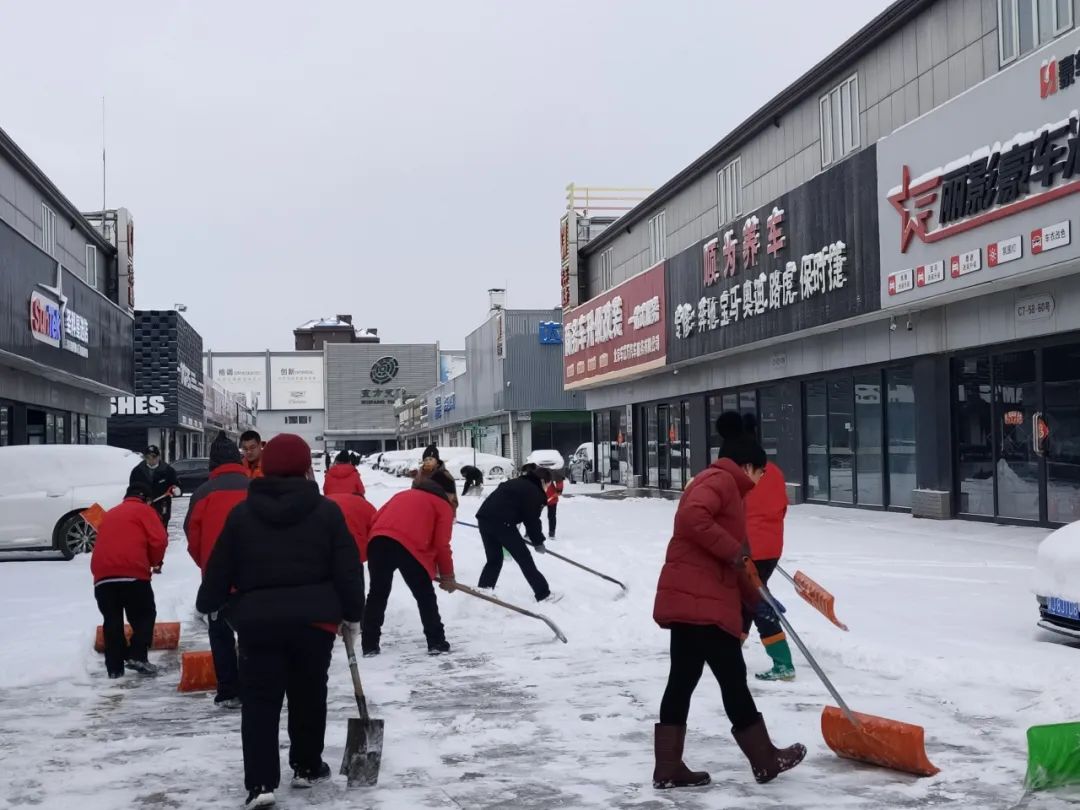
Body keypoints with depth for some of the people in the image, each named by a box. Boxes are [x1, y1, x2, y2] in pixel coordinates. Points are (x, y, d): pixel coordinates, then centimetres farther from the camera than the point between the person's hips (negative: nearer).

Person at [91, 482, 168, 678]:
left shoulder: (109, 514, 30)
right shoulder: (144, 510, 11)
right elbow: (159, 540, -2)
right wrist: (155, 562, 14)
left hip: (102, 574, 5)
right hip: (132, 572, -5)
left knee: (112, 621, 11)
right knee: (144, 615, 8)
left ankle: (114, 667, 9)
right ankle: (137, 656, -6)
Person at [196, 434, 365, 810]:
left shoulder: (241, 513, 3)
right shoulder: (326, 511, -2)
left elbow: (221, 566, 7)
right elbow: (347, 569, -1)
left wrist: (207, 603, 24)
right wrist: (353, 611, 10)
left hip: (257, 620, 0)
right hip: (313, 619, 0)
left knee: (259, 702, 3)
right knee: (309, 696, 17)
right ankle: (307, 766, 28)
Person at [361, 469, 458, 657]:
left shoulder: (403, 495, 34)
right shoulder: (443, 505, 18)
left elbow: (375, 519, 23)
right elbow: (441, 544, 9)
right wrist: (447, 575, 19)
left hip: (378, 541, 4)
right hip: (410, 547, -4)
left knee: (377, 594, 16)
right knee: (425, 596, 12)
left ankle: (369, 645, 17)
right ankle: (436, 642, 13)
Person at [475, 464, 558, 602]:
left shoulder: (516, 483, 28)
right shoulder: (534, 492, 2)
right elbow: (532, 519, 0)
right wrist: (538, 542, 11)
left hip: (484, 517, 8)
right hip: (501, 522, -8)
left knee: (494, 559, 21)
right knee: (524, 558, 3)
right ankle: (543, 594, 9)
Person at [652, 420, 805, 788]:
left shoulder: (724, 487, 27)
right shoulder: (720, 479, -6)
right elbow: (691, 518, -26)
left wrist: (756, 599, 29)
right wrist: (735, 552, -19)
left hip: (689, 599, 10)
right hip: (700, 602, -10)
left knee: (682, 680, 9)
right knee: (733, 679, 1)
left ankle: (668, 768, 11)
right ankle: (766, 760, 12)